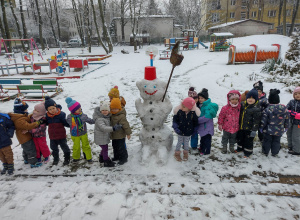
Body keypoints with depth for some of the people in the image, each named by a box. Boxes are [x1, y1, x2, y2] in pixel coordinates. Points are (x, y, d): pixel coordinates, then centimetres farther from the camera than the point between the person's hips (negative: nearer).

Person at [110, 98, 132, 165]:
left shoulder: (121, 116, -26)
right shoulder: (112, 114, 2)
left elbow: (126, 125, -23)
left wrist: (128, 133, -18)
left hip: (120, 135, -9)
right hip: (114, 135, 9)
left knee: (121, 147, 3)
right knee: (115, 146, 22)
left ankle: (123, 158, 20)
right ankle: (116, 156, 41)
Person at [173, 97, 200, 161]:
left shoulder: (194, 113, -21)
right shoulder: (179, 111, -20)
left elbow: (195, 122, -3)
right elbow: (175, 119, -6)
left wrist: (193, 129, 3)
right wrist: (175, 126, -14)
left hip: (188, 132, 0)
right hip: (180, 131, 0)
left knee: (186, 142, 19)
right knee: (180, 142, 17)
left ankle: (185, 154, 43)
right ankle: (177, 153, 38)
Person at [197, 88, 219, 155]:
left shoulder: (209, 105, -21)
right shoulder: (200, 105, 7)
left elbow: (207, 117, -27)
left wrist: (197, 120, -21)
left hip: (207, 126, -8)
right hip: (202, 126, 8)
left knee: (207, 139, 6)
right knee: (202, 138, 23)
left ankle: (206, 151, 20)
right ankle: (202, 148, 39)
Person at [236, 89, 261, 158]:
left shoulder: (256, 108, -18)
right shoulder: (243, 104, 0)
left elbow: (256, 121, -16)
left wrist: (254, 130, -17)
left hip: (249, 129, -6)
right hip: (241, 127, 6)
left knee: (248, 140, 7)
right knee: (240, 138, 20)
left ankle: (248, 152, 27)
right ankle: (240, 148, 42)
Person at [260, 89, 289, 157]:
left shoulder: (267, 110, -20)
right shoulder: (284, 109, -8)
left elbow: (263, 121, -15)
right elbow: (287, 119, 4)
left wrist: (261, 128, 0)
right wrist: (286, 127, 19)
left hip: (268, 130, -3)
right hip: (279, 131, 3)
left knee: (267, 140, 14)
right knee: (276, 141, 19)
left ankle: (265, 152, 26)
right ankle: (274, 153, 29)